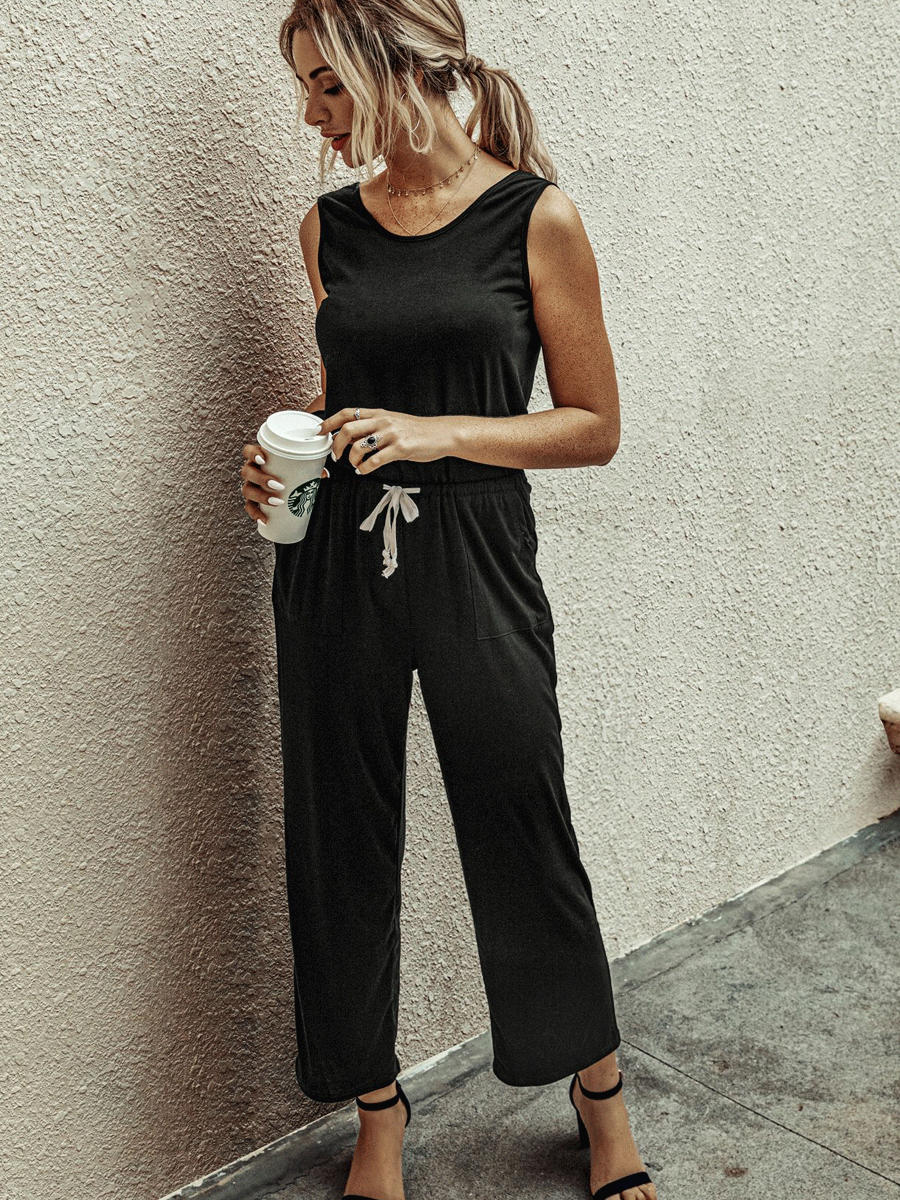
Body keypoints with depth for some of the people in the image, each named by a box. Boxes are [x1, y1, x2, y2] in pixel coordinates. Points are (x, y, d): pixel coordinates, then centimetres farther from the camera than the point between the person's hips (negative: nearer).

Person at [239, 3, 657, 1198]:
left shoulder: (536, 216, -5)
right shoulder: (329, 227, 7)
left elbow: (595, 425, -3)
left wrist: (440, 433, -15)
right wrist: (285, 457, 0)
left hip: (477, 560, -3)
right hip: (334, 563, 4)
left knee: (523, 829, 7)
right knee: (341, 841, 9)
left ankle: (599, 1086, 33)